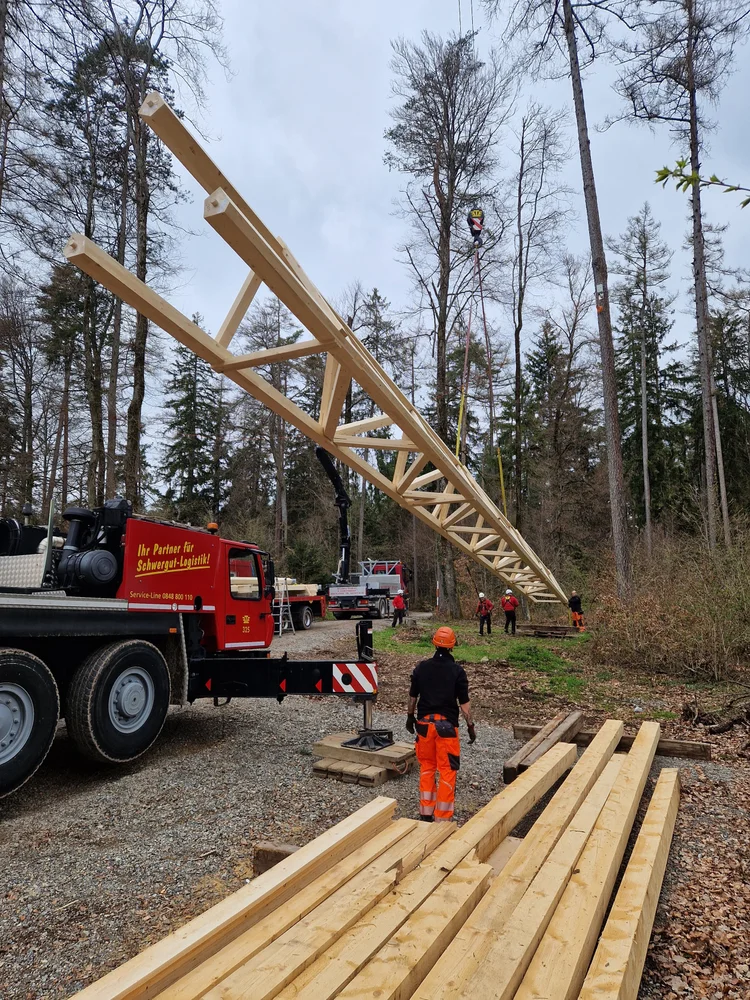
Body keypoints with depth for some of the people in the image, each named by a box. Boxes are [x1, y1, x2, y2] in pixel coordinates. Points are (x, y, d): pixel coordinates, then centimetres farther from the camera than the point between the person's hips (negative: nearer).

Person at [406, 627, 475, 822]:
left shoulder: (421, 667, -1)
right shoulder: (457, 670, -10)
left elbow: (413, 696, 7)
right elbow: (464, 702, -7)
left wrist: (410, 717, 21)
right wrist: (471, 726, 3)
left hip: (425, 723, 3)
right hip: (447, 725, -3)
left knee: (426, 767, 17)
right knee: (447, 771, 4)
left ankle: (425, 813, 21)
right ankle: (442, 817, 6)